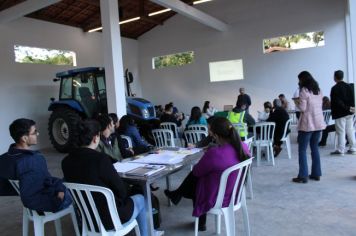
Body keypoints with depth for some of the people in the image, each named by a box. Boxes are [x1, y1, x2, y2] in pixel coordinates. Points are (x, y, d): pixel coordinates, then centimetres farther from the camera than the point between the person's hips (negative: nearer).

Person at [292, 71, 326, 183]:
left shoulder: (304, 90, -11)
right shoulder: (318, 90, 13)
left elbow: (302, 108, -15)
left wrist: (297, 102, 4)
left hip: (307, 124, -8)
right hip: (318, 123, 8)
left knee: (302, 150, -1)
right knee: (315, 148, 15)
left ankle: (303, 176, 0)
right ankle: (316, 174, 19)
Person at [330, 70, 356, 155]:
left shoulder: (335, 88, -14)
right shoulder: (349, 86, 9)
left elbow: (337, 102, -18)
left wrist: (347, 108, -13)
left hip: (340, 113, -7)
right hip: (349, 113, 7)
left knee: (341, 132, -3)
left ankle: (340, 150, 0)